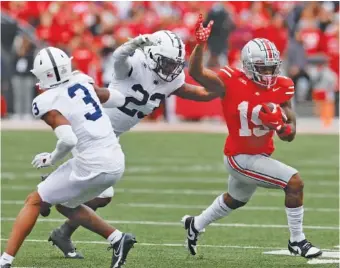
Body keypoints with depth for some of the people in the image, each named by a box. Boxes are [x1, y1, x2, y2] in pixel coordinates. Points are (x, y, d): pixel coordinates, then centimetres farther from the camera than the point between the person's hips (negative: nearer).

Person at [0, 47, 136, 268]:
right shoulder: (81, 81, 8)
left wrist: (51, 159, -4)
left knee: (35, 202, 8)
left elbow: (68, 139, -22)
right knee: (65, 204, 26)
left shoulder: (47, 103, -10)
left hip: (92, 165, -7)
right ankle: (118, 239, 19)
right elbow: (118, 99, 22)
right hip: (116, 163, 7)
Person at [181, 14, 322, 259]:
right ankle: (297, 241, -7)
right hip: (241, 158, -8)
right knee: (295, 181, -20)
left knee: (235, 200, 32)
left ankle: (196, 225, 57)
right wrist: (200, 44, -43)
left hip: (261, 155, 8)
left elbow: (290, 135, -3)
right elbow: (195, 72, -30)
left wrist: (281, 126, -25)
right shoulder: (232, 82, -20)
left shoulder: (281, 87, -6)